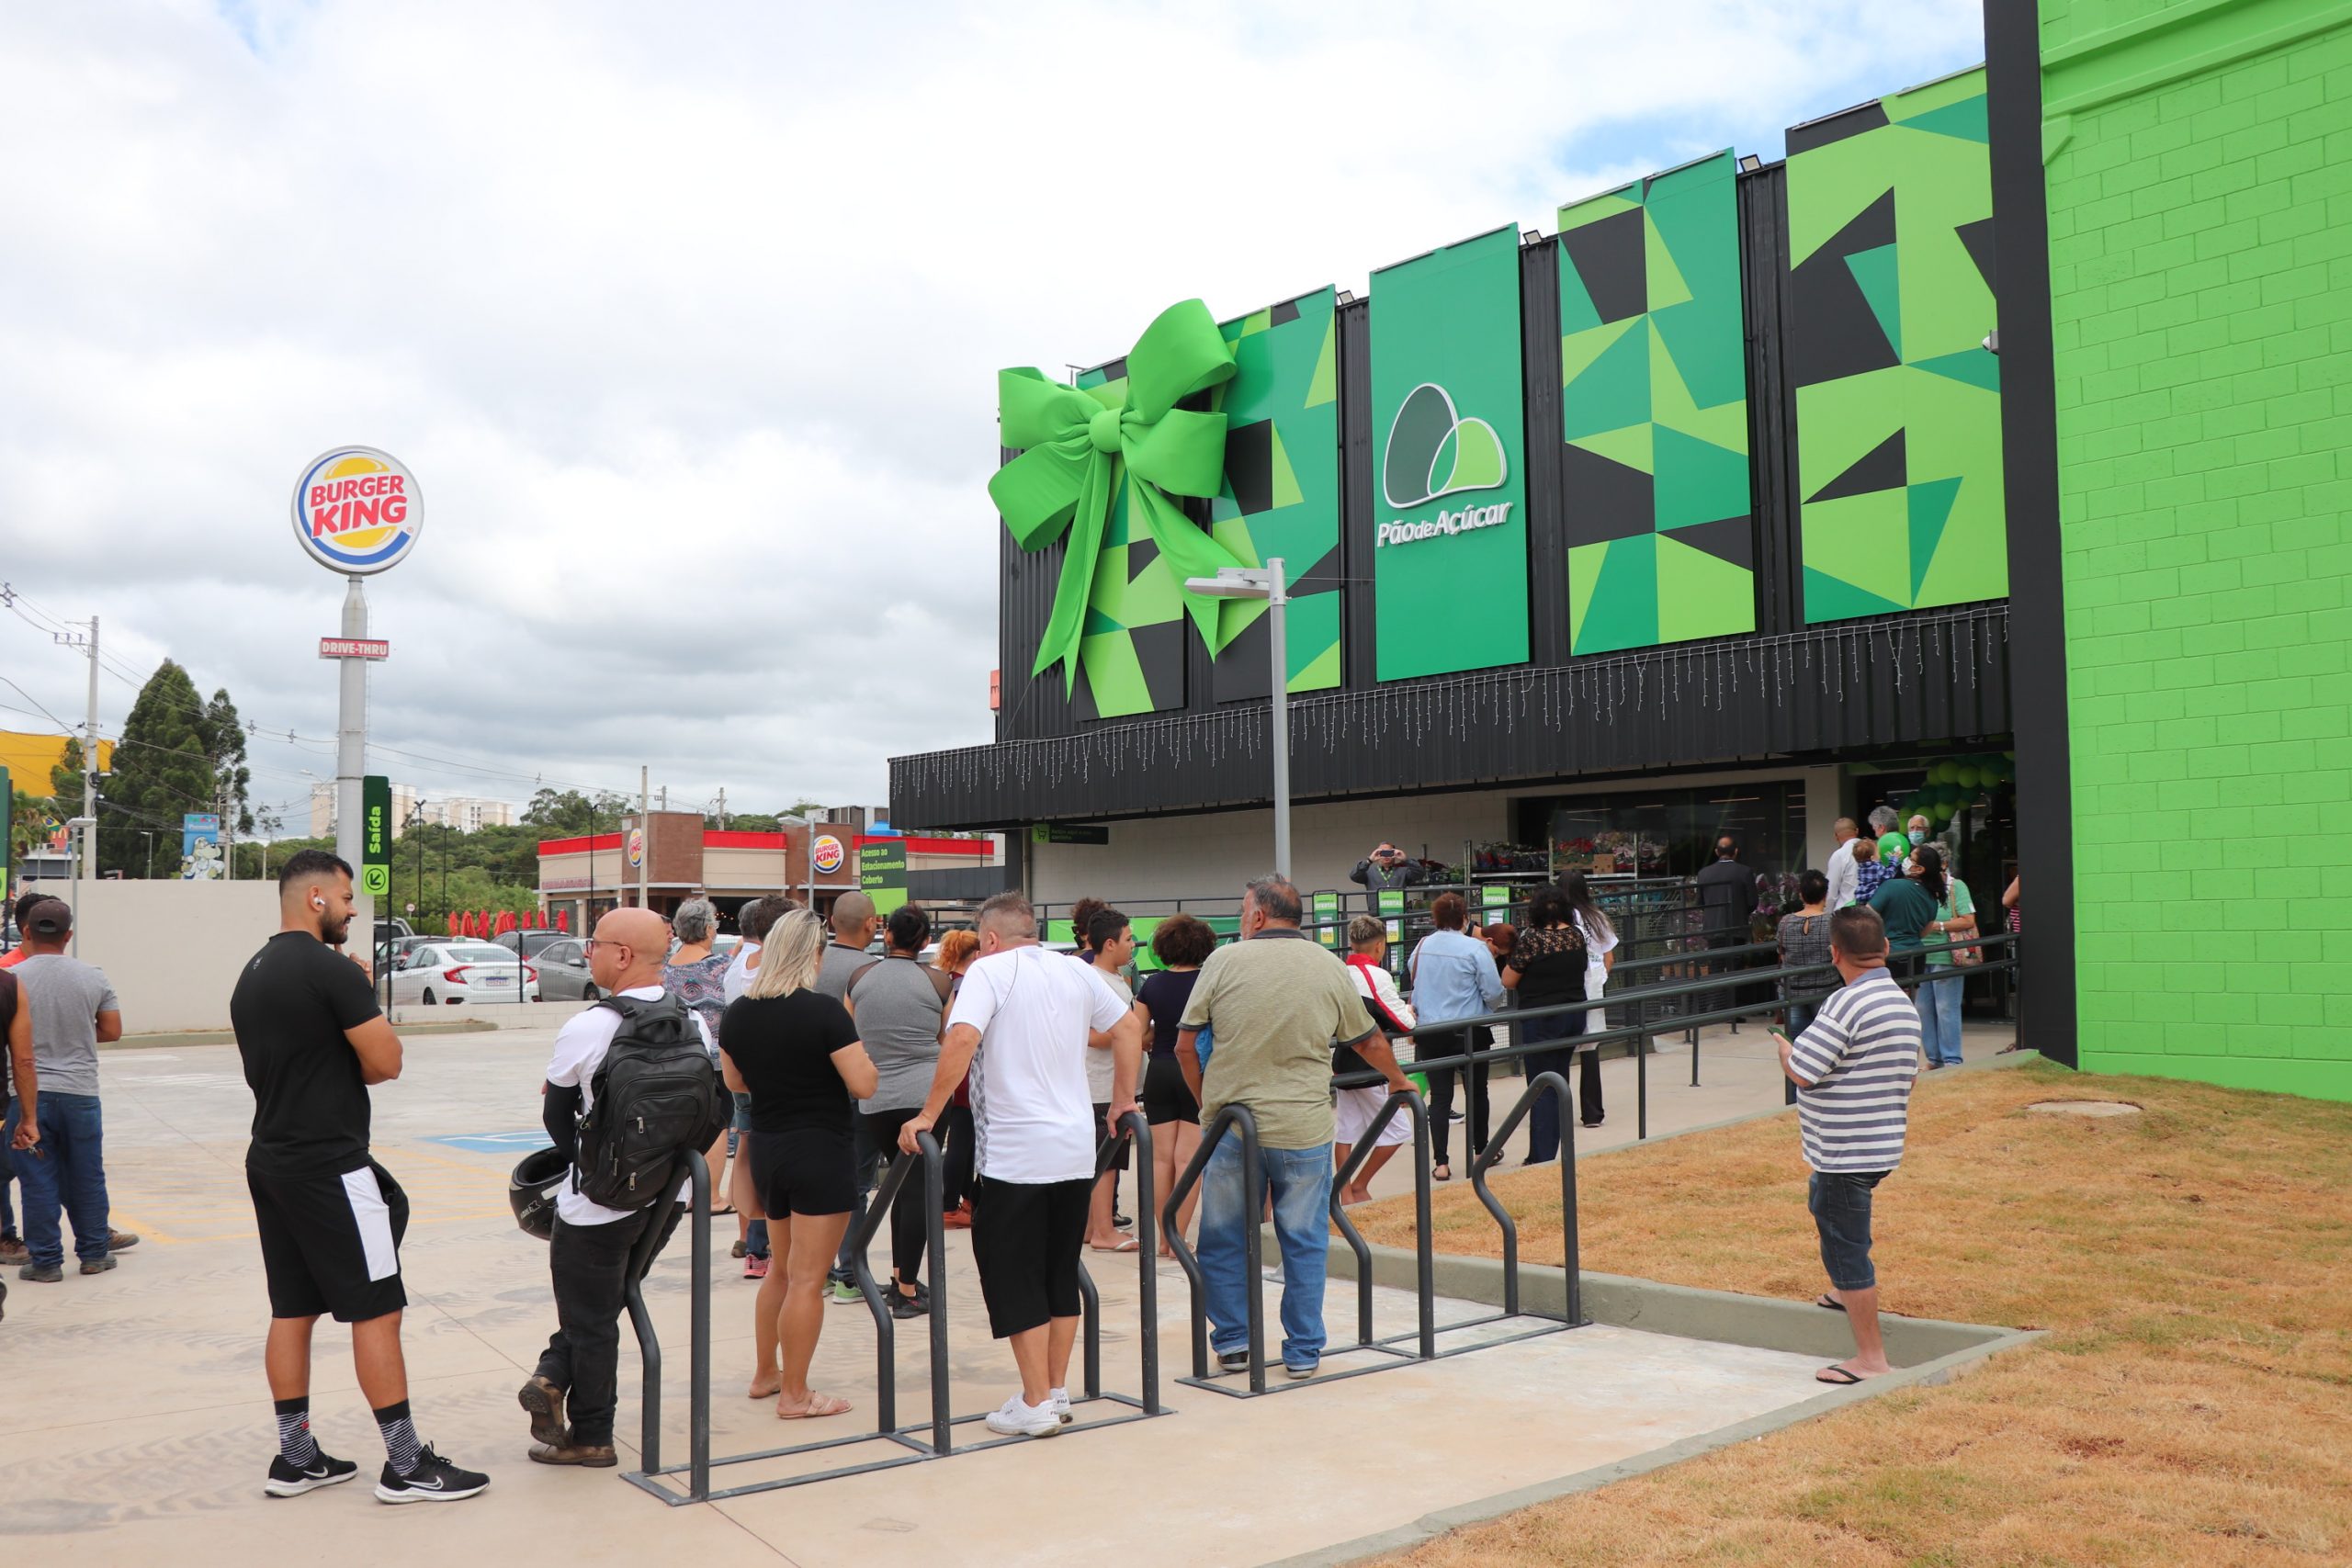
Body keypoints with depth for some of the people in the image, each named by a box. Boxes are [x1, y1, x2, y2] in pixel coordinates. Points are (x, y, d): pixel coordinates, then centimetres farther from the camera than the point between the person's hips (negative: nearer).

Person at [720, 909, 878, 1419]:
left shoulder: (737, 1013, 2)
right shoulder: (824, 1011, -18)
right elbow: (864, 1085, -17)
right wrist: (852, 1041, -1)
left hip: (765, 1149, 7)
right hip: (821, 1152, -7)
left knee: (781, 1269, 24)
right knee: (808, 1280, 2)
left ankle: (766, 1374, 35)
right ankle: (795, 1395, 9)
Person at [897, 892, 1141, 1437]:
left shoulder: (988, 971, -7)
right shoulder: (1076, 972, 11)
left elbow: (962, 1039, -21)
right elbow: (1129, 1028, 17)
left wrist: (928, 1115, -16)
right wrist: (1124, 1103, 24)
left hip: (1014, 1155, -6)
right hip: (1077, 1150, 6)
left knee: (1014, 1278, 3)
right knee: (1062, 1273, 15)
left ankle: (1036, 1404, 5)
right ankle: (1057, 1392, 22)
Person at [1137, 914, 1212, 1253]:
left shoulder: (1151, 985, 1)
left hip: (1159, 1071, 3)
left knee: (1161, 1157, 10)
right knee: (1188, 1158, 1)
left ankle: (1163, 1238, 16)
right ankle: (1179, 1238, 2)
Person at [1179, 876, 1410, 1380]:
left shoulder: (1224, 961, -3)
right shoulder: (1331, 968, 3)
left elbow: (1185, 1046, -1)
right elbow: (1369, 1044, 14)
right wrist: (1398, 1083, 33)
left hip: (1230, 1126, -1)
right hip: (1304, 1128, 1)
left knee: (1222, 1239, 15)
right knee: (1305, 1243, 12)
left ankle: (1232, 1341, 20)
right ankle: (1303, 1352, 17)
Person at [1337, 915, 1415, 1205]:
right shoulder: (1377, 977, -17)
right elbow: (1404, 1023, -15)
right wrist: (1410, 1011, 8)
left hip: (1343, 1062, 8)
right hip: (1369, 1068, -8)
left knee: (1346, 1131, 13)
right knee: (1397, 1130, 5)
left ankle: (1345, 1193, 15)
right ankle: (1359, 1187, 10)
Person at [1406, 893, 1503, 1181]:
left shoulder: (1422, 947, 0)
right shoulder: (1475, 949, -12)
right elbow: (1494, 993, -9)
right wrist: (1489, 1007, 12)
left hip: (1429, 1031, 3)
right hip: (1467, 1032, -3)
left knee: (1440, 1095, 6)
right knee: (1476, 1091, 16)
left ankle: (1440, 1163, 3)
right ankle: (1479, 1151, 30)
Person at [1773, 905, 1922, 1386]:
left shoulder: (1845, 1004, -23)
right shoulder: (1905, 1004, 7)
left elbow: (1801, 1072, -21)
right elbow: (1909, 1075, 17)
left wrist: (1782, 1043, -2)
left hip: (1845, 1153, -10)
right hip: (1884, 1145, 10)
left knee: (1847, 1247, -1)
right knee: (1821, 1200, 33)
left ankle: (1871, 1358, 3)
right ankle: (1846, 1292, 50)